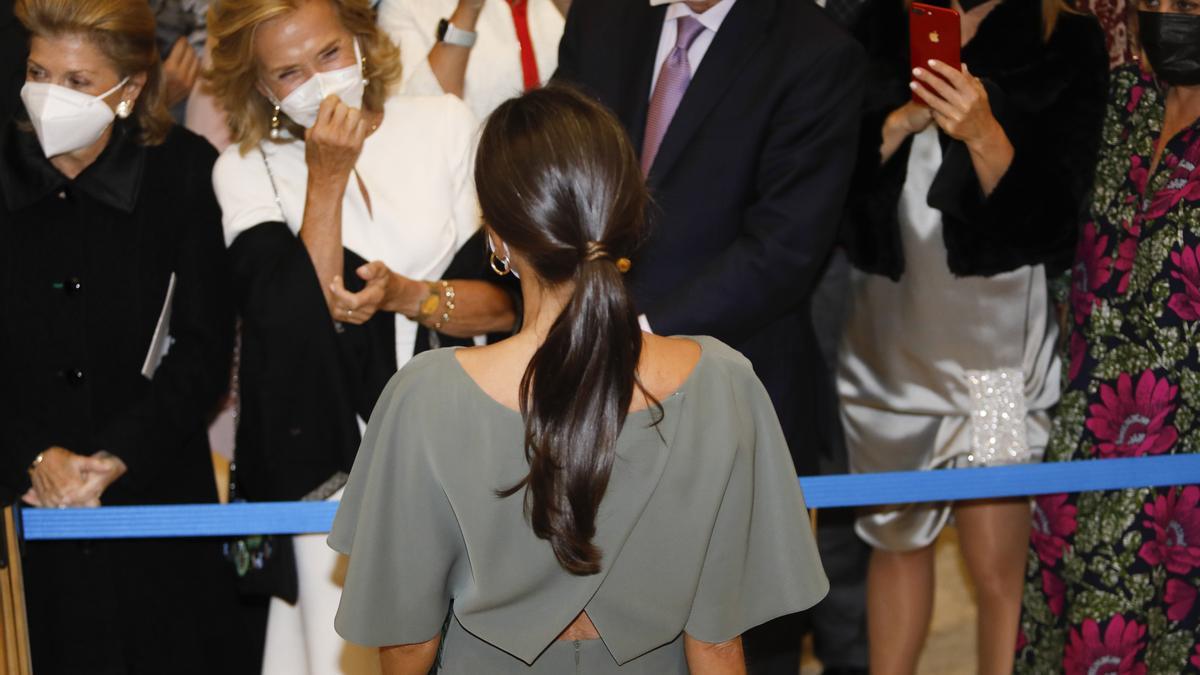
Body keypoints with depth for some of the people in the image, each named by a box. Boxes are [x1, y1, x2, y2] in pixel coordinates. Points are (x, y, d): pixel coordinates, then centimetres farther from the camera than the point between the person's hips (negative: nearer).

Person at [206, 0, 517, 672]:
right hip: (329, 465, -1)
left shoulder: (444, 124, 1)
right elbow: (302, 321, -15)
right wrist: (326, 179, -17)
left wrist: (407, 296, -17)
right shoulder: (245, 170, -2)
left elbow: (507, 300, 0)